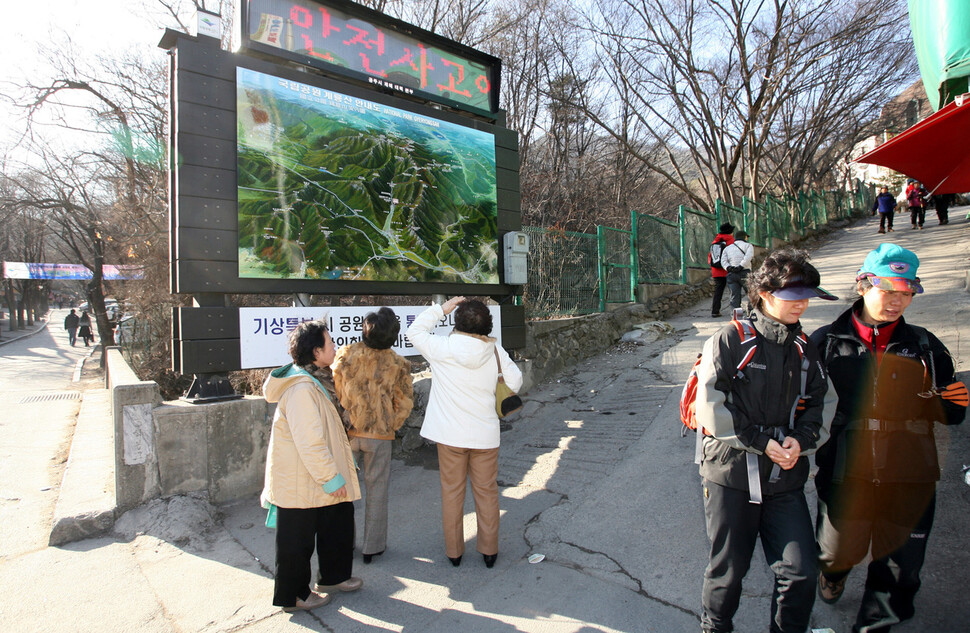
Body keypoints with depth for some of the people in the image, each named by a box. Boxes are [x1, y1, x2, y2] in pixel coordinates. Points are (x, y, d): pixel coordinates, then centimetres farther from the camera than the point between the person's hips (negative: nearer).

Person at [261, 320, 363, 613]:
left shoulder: (308, 381, 8)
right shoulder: (301, 389, -27)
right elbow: (309, 442, -29)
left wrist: (335, 472, 23)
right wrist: (331, 478, -21)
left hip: (311, 479, 10)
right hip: (299, 482, -10)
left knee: (338, 520, 19)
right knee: (297, 540, 7)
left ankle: (333, 576, 37)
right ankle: (293, 596, 26)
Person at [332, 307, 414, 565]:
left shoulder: (346, 355, -9)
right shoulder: (398, 365, -9)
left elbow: (333, 391, -2)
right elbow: (405, 403, -5)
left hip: (346, 432, 1)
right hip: (379, 434, -1)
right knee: (376, 490, 11)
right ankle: (372, 547, 20)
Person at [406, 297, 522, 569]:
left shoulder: (441, 348, -13)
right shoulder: (495, 350, -9)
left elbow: (415, 330, 3)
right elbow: (514, 382, -1)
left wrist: (442, 308, 5)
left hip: (450, 434, -1)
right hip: (485, 434, 1)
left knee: (452, 492, 14)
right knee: (487, 492, 15)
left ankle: (454, 551, 26)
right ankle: (489, 551, 27)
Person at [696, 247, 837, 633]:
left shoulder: (804, 350, 9)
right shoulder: (730, 340, -9)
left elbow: (821, 406, 12)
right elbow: (709, 408, -13)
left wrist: (801, 440, -7)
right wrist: (762, 442, -15)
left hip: (786, 479, 4)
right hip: (732, 474, -4)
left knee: (801, 574, 2)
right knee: (728, 570, 11)